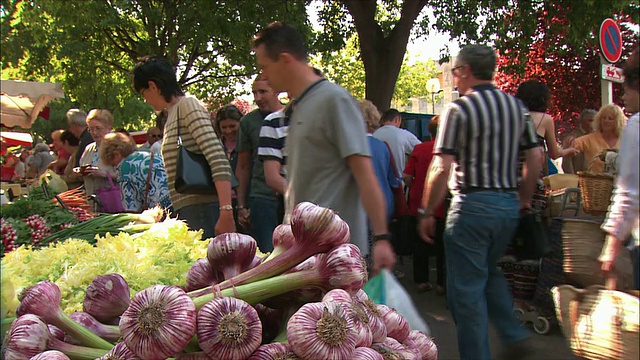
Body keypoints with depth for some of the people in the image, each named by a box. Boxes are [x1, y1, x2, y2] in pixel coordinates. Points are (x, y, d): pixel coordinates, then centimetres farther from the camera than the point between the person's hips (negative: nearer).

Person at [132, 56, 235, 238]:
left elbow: (219, 160, -19)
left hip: (200, 209, -9)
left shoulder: (188, 105, -7)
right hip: (186, 210, 9)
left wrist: (226, 211, -26)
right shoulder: (173, 113, 21)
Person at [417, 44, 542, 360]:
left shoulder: (458, 109, -10)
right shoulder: (517, 107, 8)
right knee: (489, 272, 26)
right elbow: (535, 158, 8)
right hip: (509, 204, 7)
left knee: (466, 287, 3)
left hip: (472, 204, -7)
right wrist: (524, 200, 20)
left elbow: (441, 168, -14)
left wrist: (426, 213, -6)